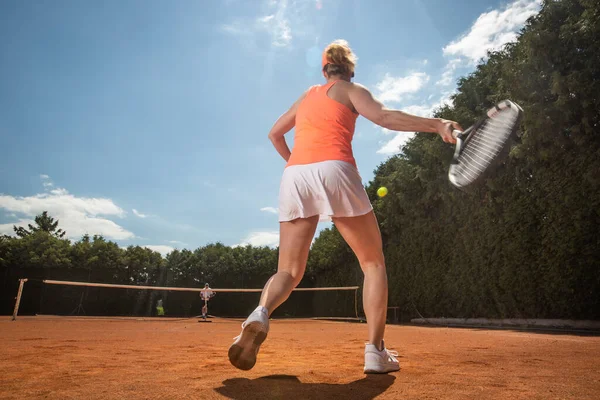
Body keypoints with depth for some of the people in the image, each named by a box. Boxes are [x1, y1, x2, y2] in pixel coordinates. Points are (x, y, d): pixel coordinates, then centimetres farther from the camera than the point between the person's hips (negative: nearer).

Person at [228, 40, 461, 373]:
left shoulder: (307, 95, 29)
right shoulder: (352, 90, 15)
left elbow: (275, 133, 36)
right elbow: (385, 117, -5)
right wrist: (436, 124, -9)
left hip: (294, 175, 4)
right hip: (334, 170, -4)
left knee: (289, 272, 8)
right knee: (374, 264, 10)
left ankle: (260, 315, -24)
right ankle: (376, 352, 1)